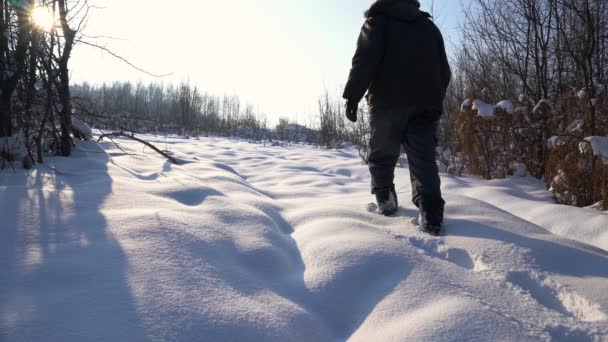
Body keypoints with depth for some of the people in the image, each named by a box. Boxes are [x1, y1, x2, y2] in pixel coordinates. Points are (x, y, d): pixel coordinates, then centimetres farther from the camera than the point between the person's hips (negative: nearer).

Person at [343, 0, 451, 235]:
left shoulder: (379, 19, 10)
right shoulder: (429, 26, 25)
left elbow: (366, 58, -7)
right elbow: (444, 70, 22)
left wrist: (353, 95, -7)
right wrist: (436, 101, 26)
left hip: (388, 102, -3)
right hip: (425, 104, 4)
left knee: (382, 155, 12)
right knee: (423, 158, -3)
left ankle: (386, 200, 13)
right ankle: (430, 214, -17)